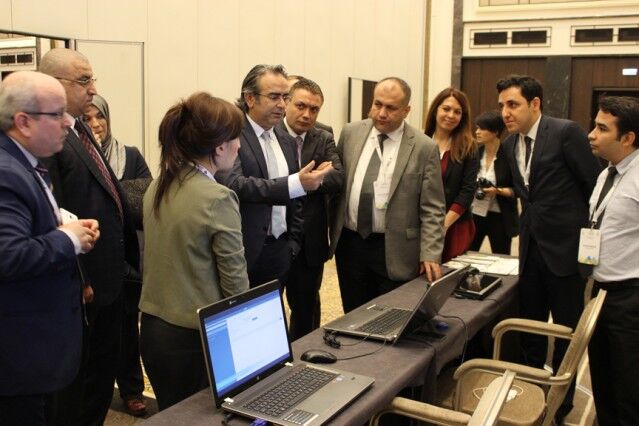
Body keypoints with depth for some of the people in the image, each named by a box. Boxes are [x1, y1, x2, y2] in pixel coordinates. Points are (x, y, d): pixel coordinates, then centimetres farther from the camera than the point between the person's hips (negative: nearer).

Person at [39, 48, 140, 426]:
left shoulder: (81, 130, 11)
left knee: (103, 371, 22)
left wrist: (127, 258, 12)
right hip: (85, 285, -9)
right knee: (75, 381, 9)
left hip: (110, 276, 9)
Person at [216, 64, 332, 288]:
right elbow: (233, 185, -26)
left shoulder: (287, 141, 13)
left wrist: (293, 244, 10)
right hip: (244, 253, -6)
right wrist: (296, 184, -33)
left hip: (280, 253, 6)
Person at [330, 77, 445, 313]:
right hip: (349, 243, 3)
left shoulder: (424, 147, -6)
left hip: (395, 251, -3)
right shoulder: (350, 133, 4)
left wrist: (430, 255, -12)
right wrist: (332, 229, 10)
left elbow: (432, 209, -6)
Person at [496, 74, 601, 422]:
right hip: (531, 247, 6)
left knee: (567, 330, 8)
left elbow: (595, 185, -10)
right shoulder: (510, 145, 8)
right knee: (529, 327, 15)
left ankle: (560, 405, 24)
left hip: (565, 247, -6)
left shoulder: (566, 132, -13)